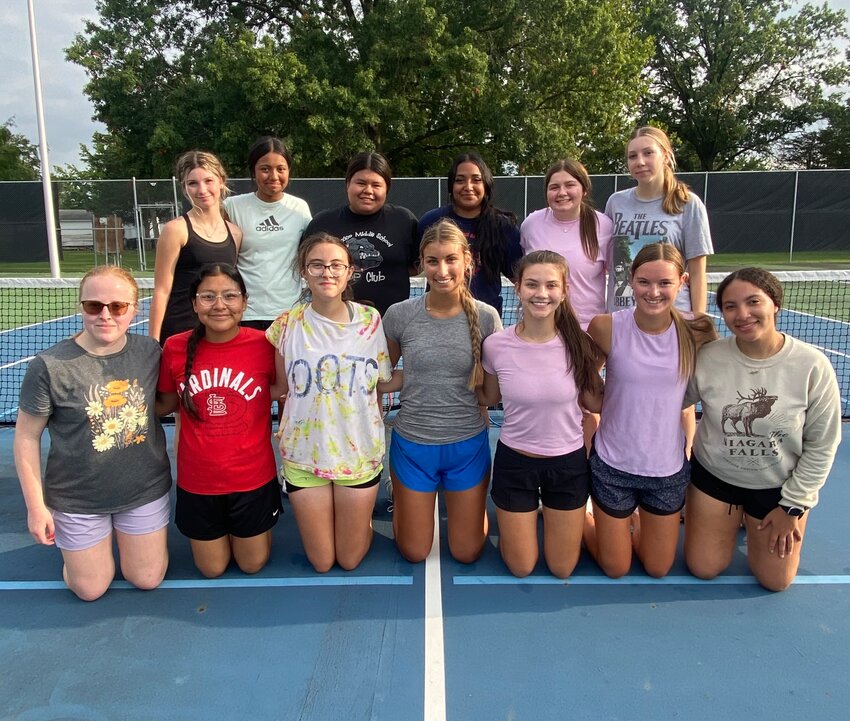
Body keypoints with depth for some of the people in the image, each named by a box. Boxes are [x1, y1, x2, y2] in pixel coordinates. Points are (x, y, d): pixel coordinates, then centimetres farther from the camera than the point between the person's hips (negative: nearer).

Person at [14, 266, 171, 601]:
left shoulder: (150, 352, -10)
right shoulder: (49, 366, -19)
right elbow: (27, 437, -9)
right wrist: (36, 505, -7)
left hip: (145, 489, 2)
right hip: (78, 499, -2)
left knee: (147, 579, 15)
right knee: (91, 590, 13)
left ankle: (122, 532, 43)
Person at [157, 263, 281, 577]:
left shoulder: (264, 344, -16)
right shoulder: (175, 348, -10)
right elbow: (165, 405, 4)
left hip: (253, 479, -1)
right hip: (197, 482, 2)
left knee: (252, 565, 18)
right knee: (212, 569, 20)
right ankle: (217, 532, 49)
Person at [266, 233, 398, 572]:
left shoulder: (370, 320, -6)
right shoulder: (288, 325, -7)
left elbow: (384, 382, 4)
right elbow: (283, 390, 1)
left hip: (359, 453, 0)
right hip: (304, 454, 0)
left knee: (350, 560, 14)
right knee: (321, 563, 15)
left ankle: (363, 516, 45)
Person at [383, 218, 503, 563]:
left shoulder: (486, 317, -11)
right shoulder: (399, 315, -12)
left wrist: (482, 379, -14)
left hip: (468, 445, 0)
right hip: (412, 444, 0)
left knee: (467, 553, 17)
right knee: (414, 554, 18)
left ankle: (473, 505, 47)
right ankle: (400, 498, 46)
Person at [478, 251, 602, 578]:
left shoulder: (578, 344, -15)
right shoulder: (496, 345, -15)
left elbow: (596, 402, -3)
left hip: (568, 462, 1)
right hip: (515, 461, 0)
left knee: (562, 569, 18)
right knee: (521, 568, 15)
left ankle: (555, 514, 47)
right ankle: (519, 522, 45)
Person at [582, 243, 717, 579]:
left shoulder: (696, 334, -13)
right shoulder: (605, 327, -18)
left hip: (669, 469, 2)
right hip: (612, 466, -2)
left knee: (658, 569, 19)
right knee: (615, 569, 15)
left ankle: (633, 518, 46)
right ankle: (582, 515, 41)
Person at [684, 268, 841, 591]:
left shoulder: (812, 365, -21)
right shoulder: (707, 358, -19)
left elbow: (822, 445, -11)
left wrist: (793, 506, -8)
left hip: (780, 486, 0)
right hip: (714, 476, 0)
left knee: (776, 581, 11)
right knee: (703, 569, 9)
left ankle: (751, 521, 38)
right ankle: (732, 519, 36)